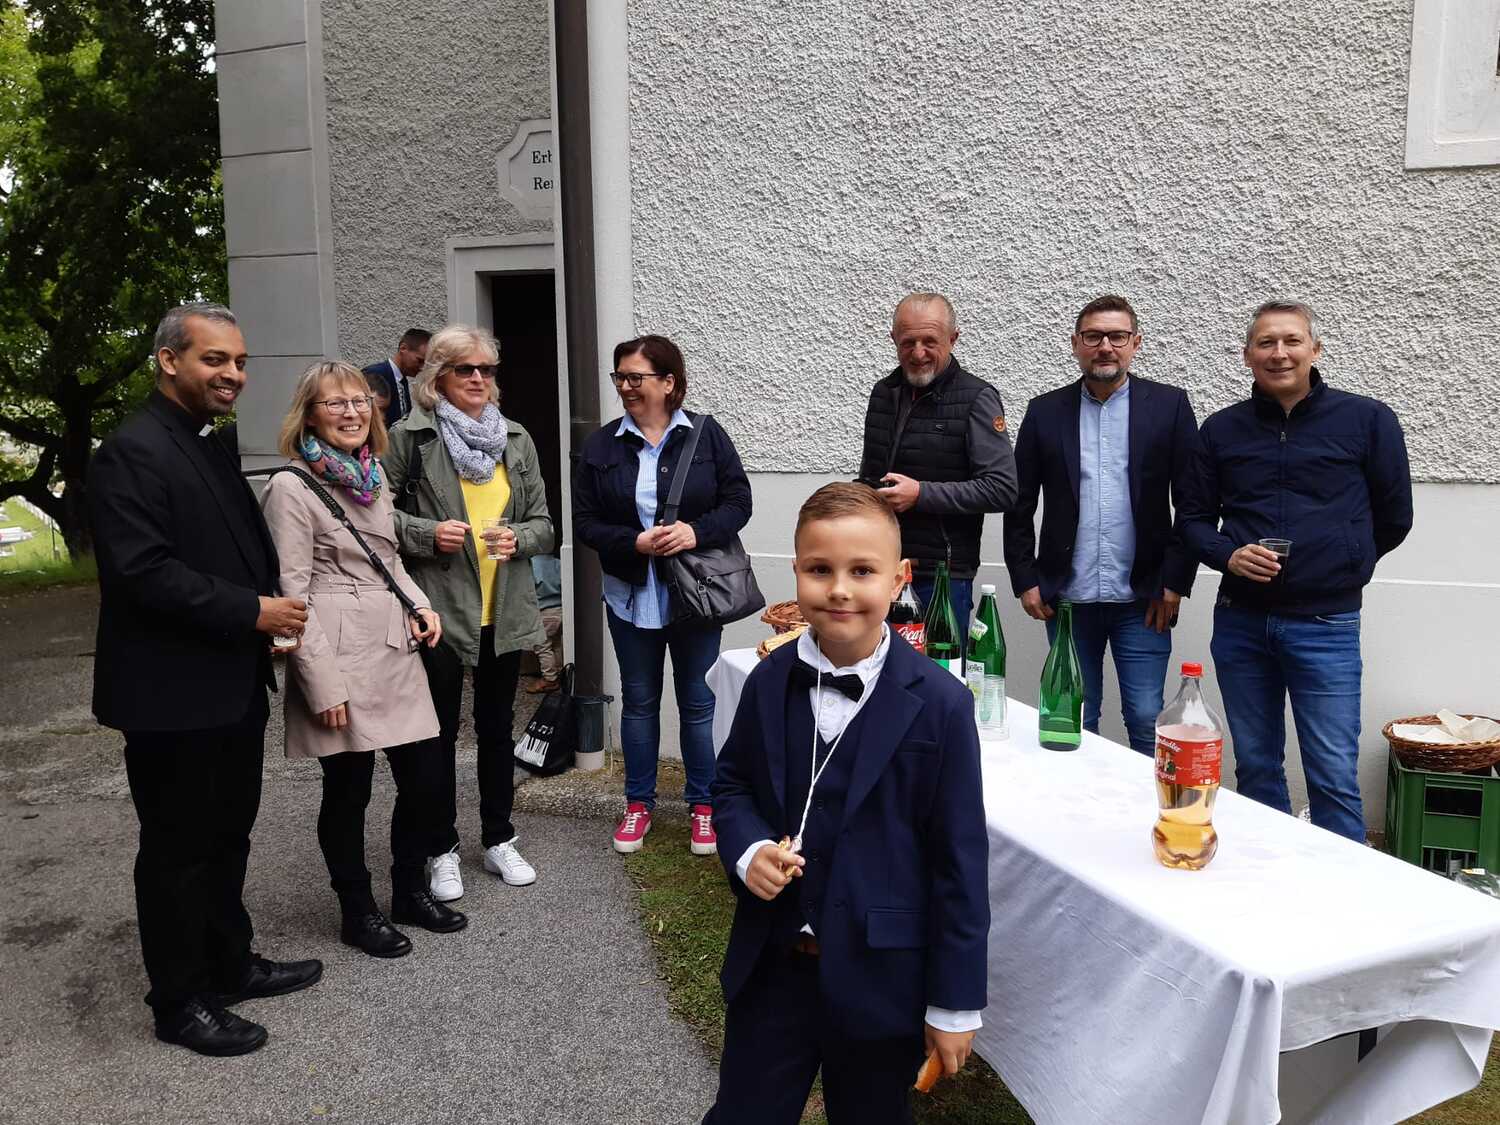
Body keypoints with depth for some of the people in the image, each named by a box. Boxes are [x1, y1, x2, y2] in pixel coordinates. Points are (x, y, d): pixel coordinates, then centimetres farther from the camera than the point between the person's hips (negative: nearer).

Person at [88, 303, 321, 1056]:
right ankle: (179, 1002, 20)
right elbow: (141, 571, -25)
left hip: (232, 686, 9)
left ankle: (231, 964, 35)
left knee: (227, 836, 19)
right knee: (178, 848, 5)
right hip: (172, 693, -9)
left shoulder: (209, 448, 13)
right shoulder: (131, 453, -17)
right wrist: (251, 612, -21)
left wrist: (272, 612, 4)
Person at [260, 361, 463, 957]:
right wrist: (323, 682, -16)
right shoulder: (291, 488, -9)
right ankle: (357, 912, 24)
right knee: (348, 791, 5)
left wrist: (420, 603, 5)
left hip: (396, 650, 7)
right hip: (341, 659, -7)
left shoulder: (373, 475, 13)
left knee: (427, 778, 9)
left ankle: (410, 890, 30)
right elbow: (291, 594, -12)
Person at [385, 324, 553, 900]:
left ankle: (499, 839, 30)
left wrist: (517, 539, -12)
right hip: (438, 608, -4)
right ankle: (443, 849, 23)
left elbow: (543, 523, 8)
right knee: (441, 730, 8)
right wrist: (427, 533, -18)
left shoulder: (516, 440, 6)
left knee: (497, 725, 15)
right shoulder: (411, 437, -6)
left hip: (504, 609, 4)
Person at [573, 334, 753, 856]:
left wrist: (698, 531, -22)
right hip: (631, 595, 2)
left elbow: (738, 501, -5)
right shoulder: (601, 446, 0)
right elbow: (586, 523, -2)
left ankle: (703, 804, 24)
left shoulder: (706, 435, -4)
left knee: (698, 701, 9)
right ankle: (638, 804, 28)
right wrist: (634, 543, -19)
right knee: (638, 701, 14)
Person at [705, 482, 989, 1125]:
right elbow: (732, 783, 10)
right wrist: (748, 849, -12)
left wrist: (955, 1003, -7)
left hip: (881, 981, -3)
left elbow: (960, 860, -11)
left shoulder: (939, 705, -16)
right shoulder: (770, 681, -4)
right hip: (772, 967, 3)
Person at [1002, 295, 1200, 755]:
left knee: (1147, 720, 2)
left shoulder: (1169, 405, 1)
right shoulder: (1045, 411, 5)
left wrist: (1176, 581, -5)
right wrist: (1025, 579, 2)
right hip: (1067, 599, 2)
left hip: (1142, 600, -1)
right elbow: (1019, 505, 7)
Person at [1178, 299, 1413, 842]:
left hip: (1325, 624, -3)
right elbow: (1194, 517, 10)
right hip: (1240, 621, 3)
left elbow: (1393, 517, 8)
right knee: (1254, 766, 12)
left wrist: (1341, 568, 12)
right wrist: (1230, 555, -9)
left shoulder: (1368, 420, -1)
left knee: (1334, 776, -2)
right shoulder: (1222, 429, 6)